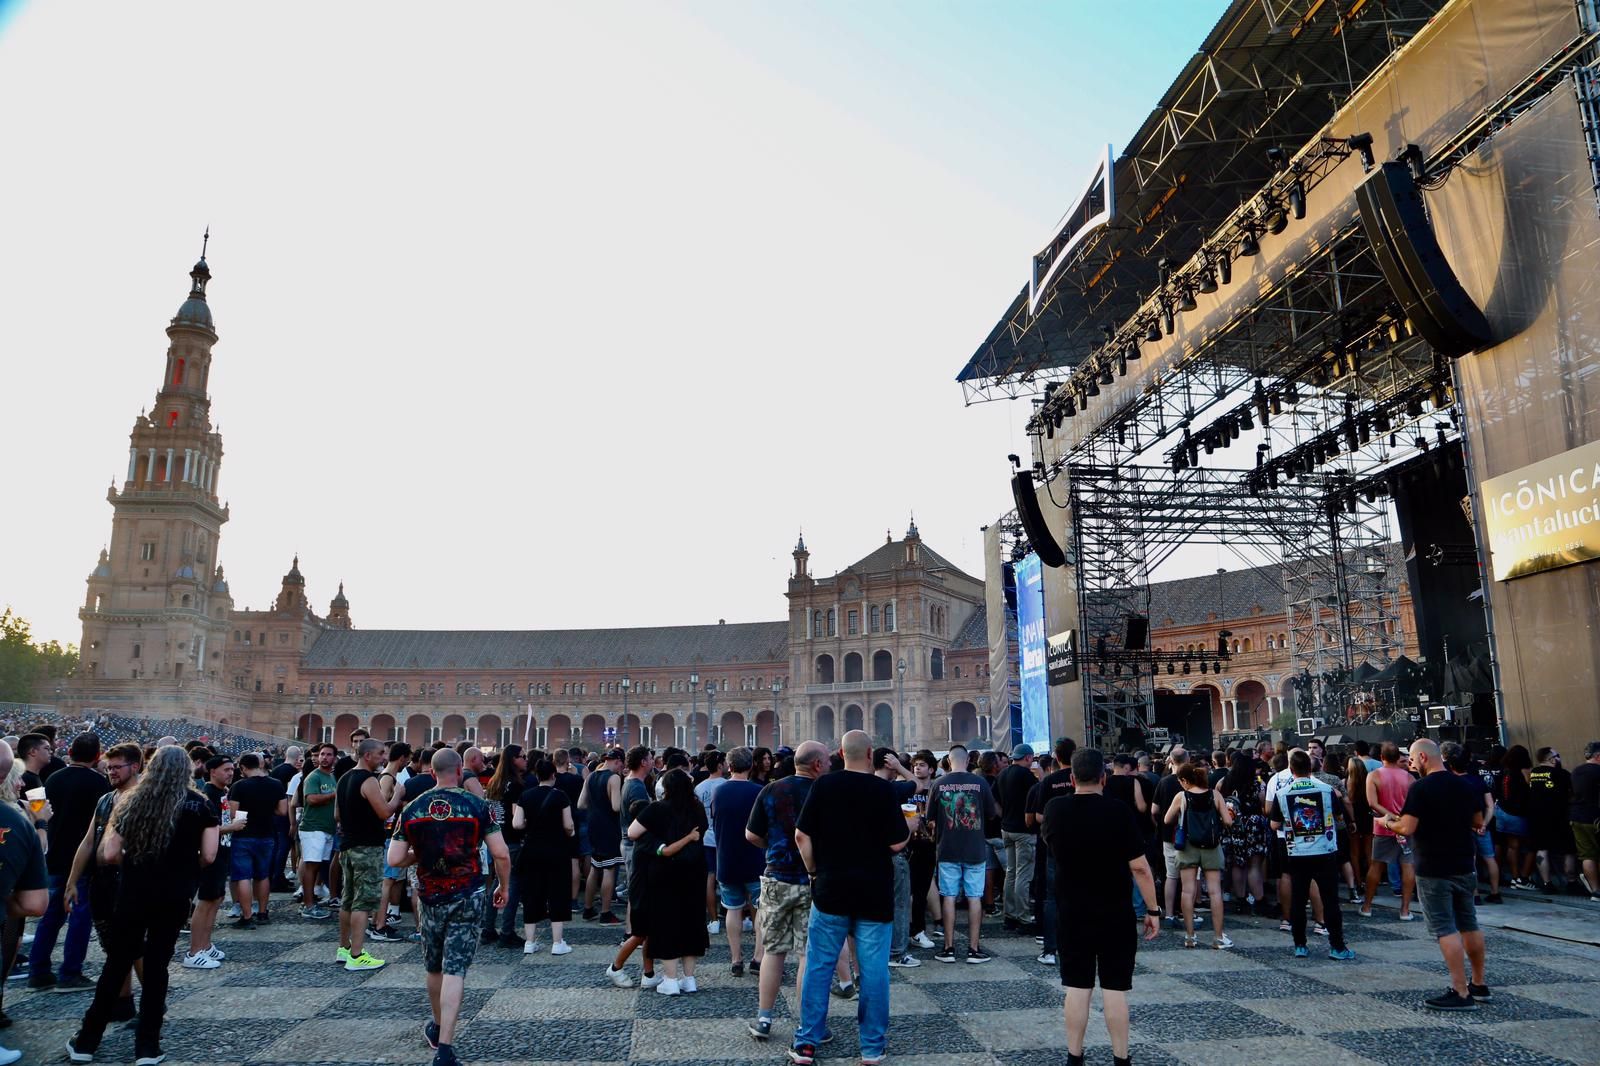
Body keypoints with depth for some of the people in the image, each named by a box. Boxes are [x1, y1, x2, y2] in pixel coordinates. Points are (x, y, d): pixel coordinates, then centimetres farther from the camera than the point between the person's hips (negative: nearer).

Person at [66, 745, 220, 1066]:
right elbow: (208, 856, -8)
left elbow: (109, 855, -1)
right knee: (156, 965, 8)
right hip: (174, 896, -1)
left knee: (116, 964, 13)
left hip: (133, 893, 1)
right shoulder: (199, 805, -4)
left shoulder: (133, 801, 2)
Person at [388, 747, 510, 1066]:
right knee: (455, 969, -2)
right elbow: (501, 854, -10)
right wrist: (504, 887, 5)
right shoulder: (476, 805, -9)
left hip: (430, 897, 3)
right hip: (468, 896, -3)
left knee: (434, 967, 21)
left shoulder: (412, 809, -1)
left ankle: (438, 1027, 41)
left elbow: (394, 860, -3)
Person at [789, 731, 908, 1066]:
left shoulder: (823, 785, -4)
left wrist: (814, 871, 8)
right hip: (874, 893, -1)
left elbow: (802, 835, -4)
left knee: (818, 965, 10)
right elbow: (897, 843, -8)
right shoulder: (882, 789, -9)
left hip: (830, 889, 1)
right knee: (874, 969, 8)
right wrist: (909, 829, 11)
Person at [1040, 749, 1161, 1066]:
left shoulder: (1055, 809, -5)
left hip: (1072, 913, 2)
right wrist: (1153, 910, -3)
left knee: (1076, 986, 8)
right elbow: (1140, 867, -13)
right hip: (1116, 914, -2)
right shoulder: (1120, 811, -14)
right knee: (1115, 988, 6)